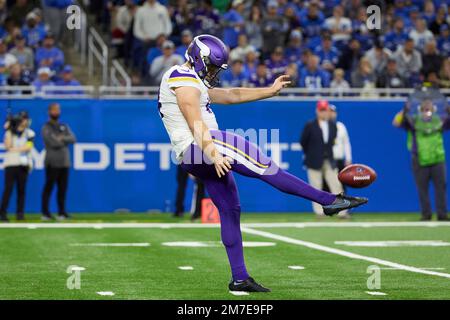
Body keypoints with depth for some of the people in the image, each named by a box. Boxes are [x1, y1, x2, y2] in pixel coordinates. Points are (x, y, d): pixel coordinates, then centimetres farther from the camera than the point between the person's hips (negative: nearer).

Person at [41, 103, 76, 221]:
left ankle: (62, 212, 12)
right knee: (48, 187, -6)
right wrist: (65, 141, 1)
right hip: (52, 163, -6)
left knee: (63, 188, 7)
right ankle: (45, 212, -4)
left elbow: (73, 139, 3)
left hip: (64, 162, 6)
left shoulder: (64, 127, 18)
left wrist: (62, 138, -11)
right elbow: (53, 143, -15)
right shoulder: (46, 128, -2)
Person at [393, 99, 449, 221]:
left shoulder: (439, 121, 9)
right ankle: (426, 214, 11)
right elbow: (396, 123, -8)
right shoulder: (413, 121, 1)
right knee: (422, 189, 1)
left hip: (437, 160, 2)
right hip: (419, 161, -2)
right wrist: (404, 112, -24)